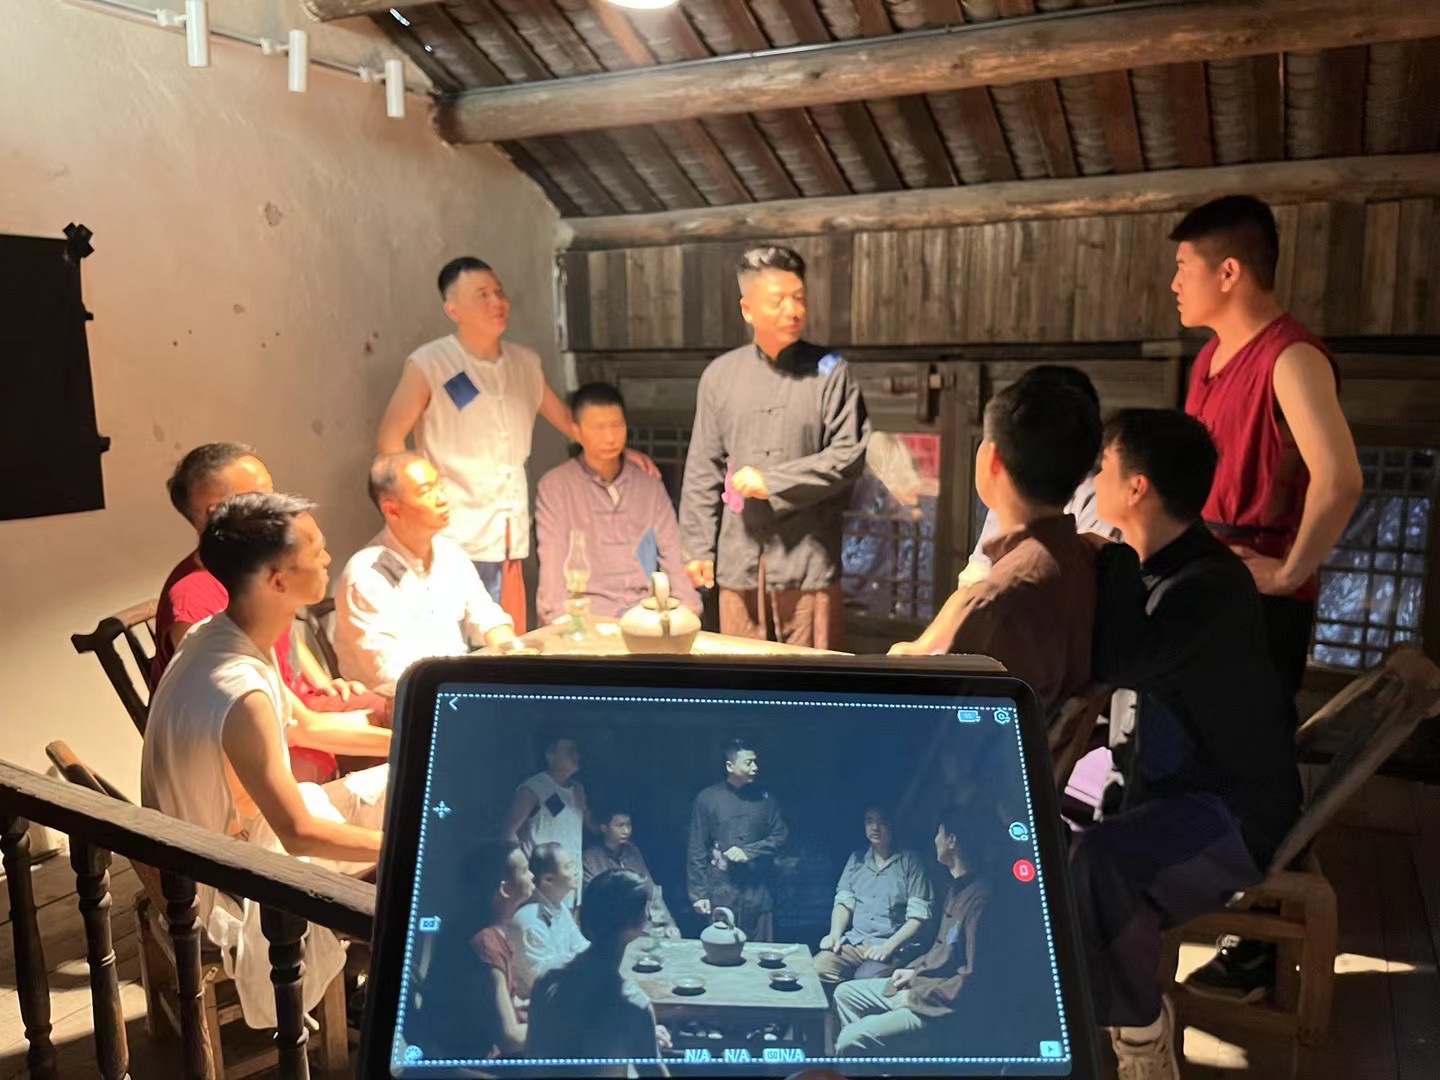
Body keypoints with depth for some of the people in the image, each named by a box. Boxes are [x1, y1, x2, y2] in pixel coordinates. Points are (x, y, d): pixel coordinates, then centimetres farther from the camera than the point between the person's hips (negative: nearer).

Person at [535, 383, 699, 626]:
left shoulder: (650, 484, 13)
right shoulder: (555, 485, 2)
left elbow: (672, 551, 8)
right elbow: (553, 561, -4)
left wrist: (689, 607, -7)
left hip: (645, 609, 3)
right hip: (588, 612, -3)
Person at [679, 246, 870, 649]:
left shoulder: (830, 372, -2)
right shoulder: (720, 375, 5)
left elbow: (849, 456, -8)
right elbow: (703, 469, 7)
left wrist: (772, 483, -13)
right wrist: (697, 546, 4)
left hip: (808, 559, -2)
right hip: (739, 558, 2)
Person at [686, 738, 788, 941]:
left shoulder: (764, 798, 7)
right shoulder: (707, 798, -1)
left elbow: (780, 835, 6)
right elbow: (697, 849, 0)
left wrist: (749, 851, -9)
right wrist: (698, 893, -5)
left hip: (758, 891, 2)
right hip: (720, 892, -2)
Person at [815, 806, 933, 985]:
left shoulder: (910, 862, -2)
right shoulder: (857, 858, 14)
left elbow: (918, 915, -6)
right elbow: (843, 902, 12)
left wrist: (888, 947, -16)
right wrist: (835, 935, -6)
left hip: (895, 947, -4)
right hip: (855, 941, 4)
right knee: (816, 969, -22)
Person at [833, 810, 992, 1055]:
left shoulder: (979, 897, -24)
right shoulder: (957, 886, 9)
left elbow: (972, 979, -26)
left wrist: (916, 997, -17)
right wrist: (914, 970, 9)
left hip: (943, 1005, -11)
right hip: (926, 983, 11)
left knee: (850, 1040, -21)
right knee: (845, 993, 14)